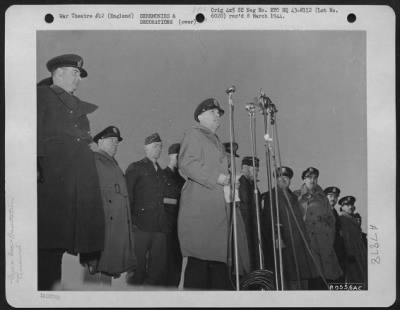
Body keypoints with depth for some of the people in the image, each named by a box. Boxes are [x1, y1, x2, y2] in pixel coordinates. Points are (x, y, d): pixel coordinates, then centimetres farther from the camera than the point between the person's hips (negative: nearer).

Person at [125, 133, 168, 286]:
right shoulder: (135, 167, 4)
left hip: (160, 226, 5)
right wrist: (130, 220, -12)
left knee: (158, 266, 3)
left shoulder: (161, 172, 21)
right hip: (141, 224, -5)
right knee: (138, 264, -5)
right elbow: (127, 195, -3)